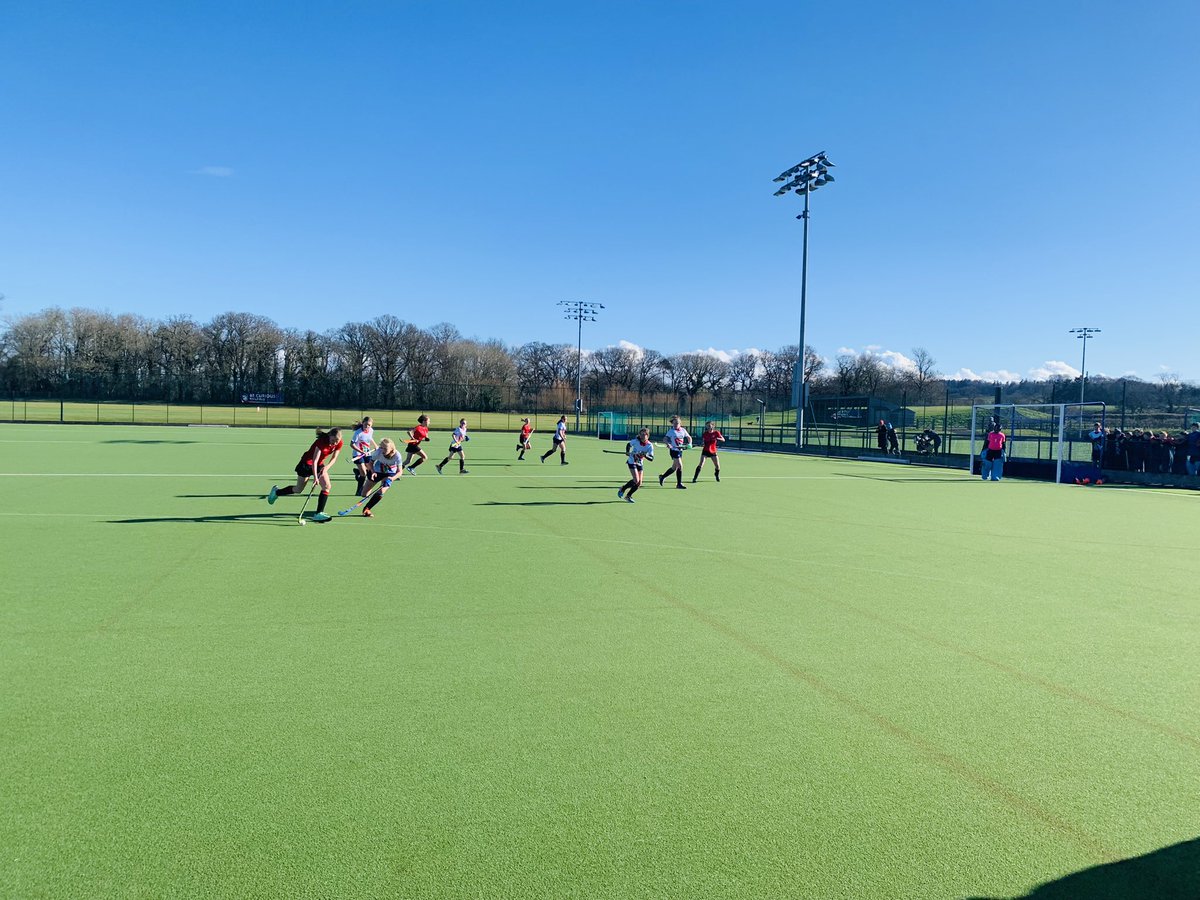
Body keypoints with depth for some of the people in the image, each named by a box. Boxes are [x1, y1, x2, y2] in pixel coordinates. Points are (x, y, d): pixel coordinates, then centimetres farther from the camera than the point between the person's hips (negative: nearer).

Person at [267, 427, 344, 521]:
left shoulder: (339, 443, -15)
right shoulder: (322, 441, -33)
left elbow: (334, 458, -5)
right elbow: (314, 461, -32)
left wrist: (326, 467, -23)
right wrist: (315, 477, -36)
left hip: (320, 464, 5)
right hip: (307, 463, -5)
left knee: (326, 486, -14)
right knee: (298, 489, 8)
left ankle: (319, 514, -11)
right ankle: (276, 491, 37)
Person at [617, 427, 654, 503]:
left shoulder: (650, 445, -15)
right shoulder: (636, 441, -18)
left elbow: (651, 459, -17)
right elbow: (628, 444, 4)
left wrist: (645, 455, -35)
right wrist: (627, 452, -12)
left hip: (639, 463, 4)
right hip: (632, 462, -4)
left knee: (639, 483, 2)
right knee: (636, 481, -17)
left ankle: (628, 496, 20)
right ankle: (622, 489, 7)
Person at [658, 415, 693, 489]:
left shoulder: (683, 430, 6)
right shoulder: (671, 431, -8)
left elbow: (689, 437, 18)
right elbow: (665, 439, -14)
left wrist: (689, 444, 0)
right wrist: (668, 444, -34)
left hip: (680, 450, 6)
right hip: (674, 450, -6)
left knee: (674, 467, 11)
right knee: (680, 466, -13)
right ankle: (679, 484, -1)